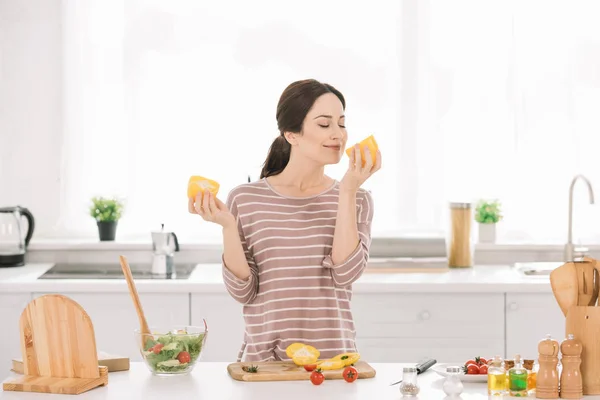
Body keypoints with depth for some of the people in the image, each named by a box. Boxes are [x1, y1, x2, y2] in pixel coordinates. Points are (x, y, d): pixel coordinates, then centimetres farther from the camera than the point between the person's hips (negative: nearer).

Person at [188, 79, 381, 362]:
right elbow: (243, 291, 0)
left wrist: (347, 192, -9)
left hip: (333, 357, 1)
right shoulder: (245, 199, 3)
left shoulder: (357, 200, 8)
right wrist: (228, 226, -12)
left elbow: (345, 273, -8)